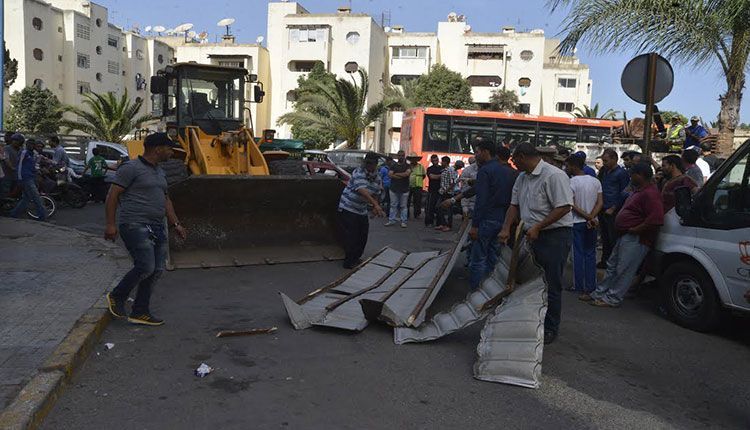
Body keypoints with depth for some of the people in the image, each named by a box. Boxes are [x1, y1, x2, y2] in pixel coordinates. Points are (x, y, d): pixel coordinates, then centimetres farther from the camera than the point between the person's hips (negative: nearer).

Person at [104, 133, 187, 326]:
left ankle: (140, 313, 14)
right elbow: (113, 196, -10)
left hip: (157, 228, 9)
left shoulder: (159, 172, 19)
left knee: (157, 270, 5)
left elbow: (166, 199, 25)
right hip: (135, 226, -9)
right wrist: (110, 224, -15)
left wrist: (175, 224, 19)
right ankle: (116, 297, 9)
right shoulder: (131, 168, -8)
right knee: (145, 267, -15)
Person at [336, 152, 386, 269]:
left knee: (363, 235, 13)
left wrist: (374, 208, -7)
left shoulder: (378, 178, 3)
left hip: (362, 211, 8)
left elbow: (375, 195, 12)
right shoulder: (358, 173, -22)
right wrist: (376, 205, -46)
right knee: (351, 236, -6)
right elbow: (362, 191, -35)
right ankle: (349, 262, 6)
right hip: (348, 208, -8)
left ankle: (356, 258, 31)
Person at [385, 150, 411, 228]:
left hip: (404, 190, -1)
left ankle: (403, 222, 5)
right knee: (393, 205, 4)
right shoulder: (393, 165, 10)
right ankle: (391, 220, 10)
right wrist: (402, 176, -10)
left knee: (404, 206, 1)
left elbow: (407, 173, -14)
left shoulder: (407, 166, 6)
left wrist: (396, 174, -6)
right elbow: (389, 175, -3)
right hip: (394, 189, 2)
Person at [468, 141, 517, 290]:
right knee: (492, 257, 15)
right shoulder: (510, 171, 12)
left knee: (478, 259, -3)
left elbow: (481, 200, -18)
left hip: (487, 220, -8)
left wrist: (474, 225, -17)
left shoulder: (485, 170, -12)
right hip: (503, 219, 8)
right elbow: (512, 198, 13)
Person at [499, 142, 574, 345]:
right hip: (532, 235, 9)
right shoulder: (522, 178, 13)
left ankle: (550, 329, 11)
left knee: (551, 285, -1)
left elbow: (564, 207, -21)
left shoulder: (554, 175, -16)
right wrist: (506, 228, 1)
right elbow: (515, 205, 16)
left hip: (555, 236, -9)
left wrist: (537, 227, -22)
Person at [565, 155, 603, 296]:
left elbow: (572, 205, -16)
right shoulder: (595, 181, 4)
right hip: (592, 223, 5)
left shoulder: (571, 182, -12)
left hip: (577, 222, -5)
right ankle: (591, 286, 14)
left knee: (578, 254, 3)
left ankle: (579, 287, 8)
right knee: (590, 254, 11)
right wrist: (591, 217, -12)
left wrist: (588, 217, -12)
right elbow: (600, 202, -3)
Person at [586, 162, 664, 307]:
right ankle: (600, 293, 26)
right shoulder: (639, 190, 16)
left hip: (636, 239, -11)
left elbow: (656, 219, -29)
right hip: (625, 236, 11)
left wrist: (634, 230, -20)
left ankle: (613, 299, 7)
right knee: (612, 266, 17)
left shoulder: (650, 194, -19)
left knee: (624, 270, -2)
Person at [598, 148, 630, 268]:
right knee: (605, 237, 13)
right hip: (602, 209, 7)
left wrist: (613, 209, -12)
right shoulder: (604, 171, 14)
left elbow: (623, 194, -8)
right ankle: (604, 261, 21)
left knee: (613, 239, -3)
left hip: (612, 211, -7)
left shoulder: (621, 173, -7)